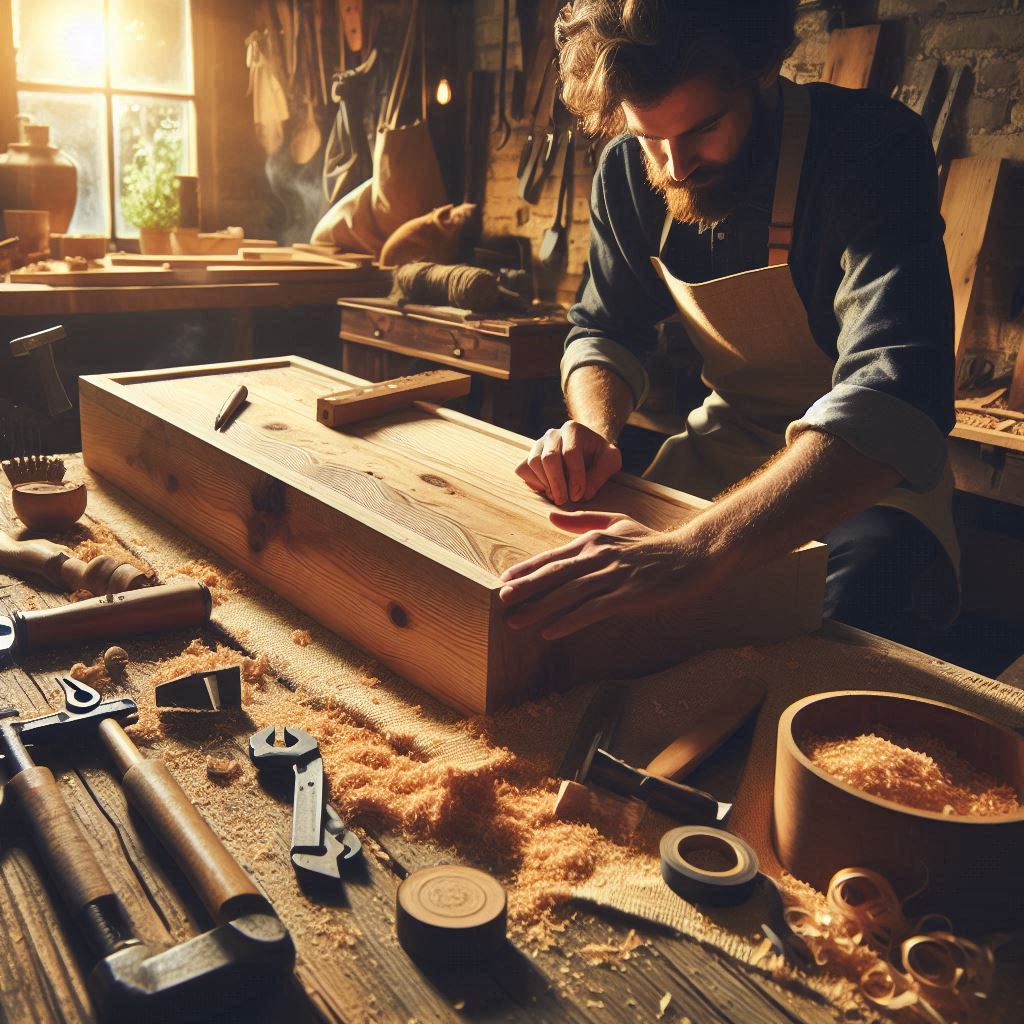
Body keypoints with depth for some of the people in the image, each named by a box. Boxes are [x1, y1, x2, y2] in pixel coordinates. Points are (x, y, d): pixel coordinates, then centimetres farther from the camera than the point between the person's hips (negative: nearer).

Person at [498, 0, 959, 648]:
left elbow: (896, 401, -39)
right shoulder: (630, 171, -7)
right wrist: (593, 430, -20)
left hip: (870, 472, -4)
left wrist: (698, 550, -55)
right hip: (727, 446, 5)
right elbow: (607, 333, 6)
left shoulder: (875, 149, -25)